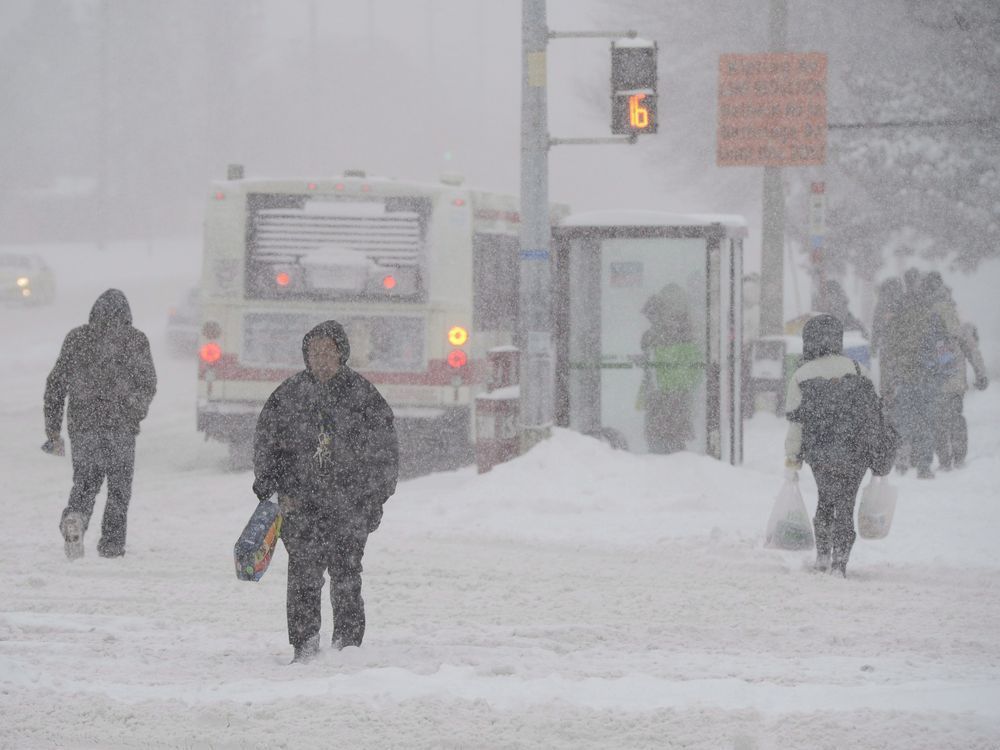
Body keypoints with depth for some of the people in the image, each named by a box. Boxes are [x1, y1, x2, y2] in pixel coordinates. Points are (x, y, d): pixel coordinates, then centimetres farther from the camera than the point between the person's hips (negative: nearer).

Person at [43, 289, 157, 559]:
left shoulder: (76, 338, 7)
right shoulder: (135, 339, 0)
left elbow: (55, 384, 8)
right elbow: (147, 384, -3)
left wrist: (52, 430, 13)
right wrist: (137, 410, 16)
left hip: (81, 423, 2)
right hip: (121, 424, -2)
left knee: (85, 479, 12)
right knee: (119, 485, 10)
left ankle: (75, 517, -17)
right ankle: (112, 543, 7)